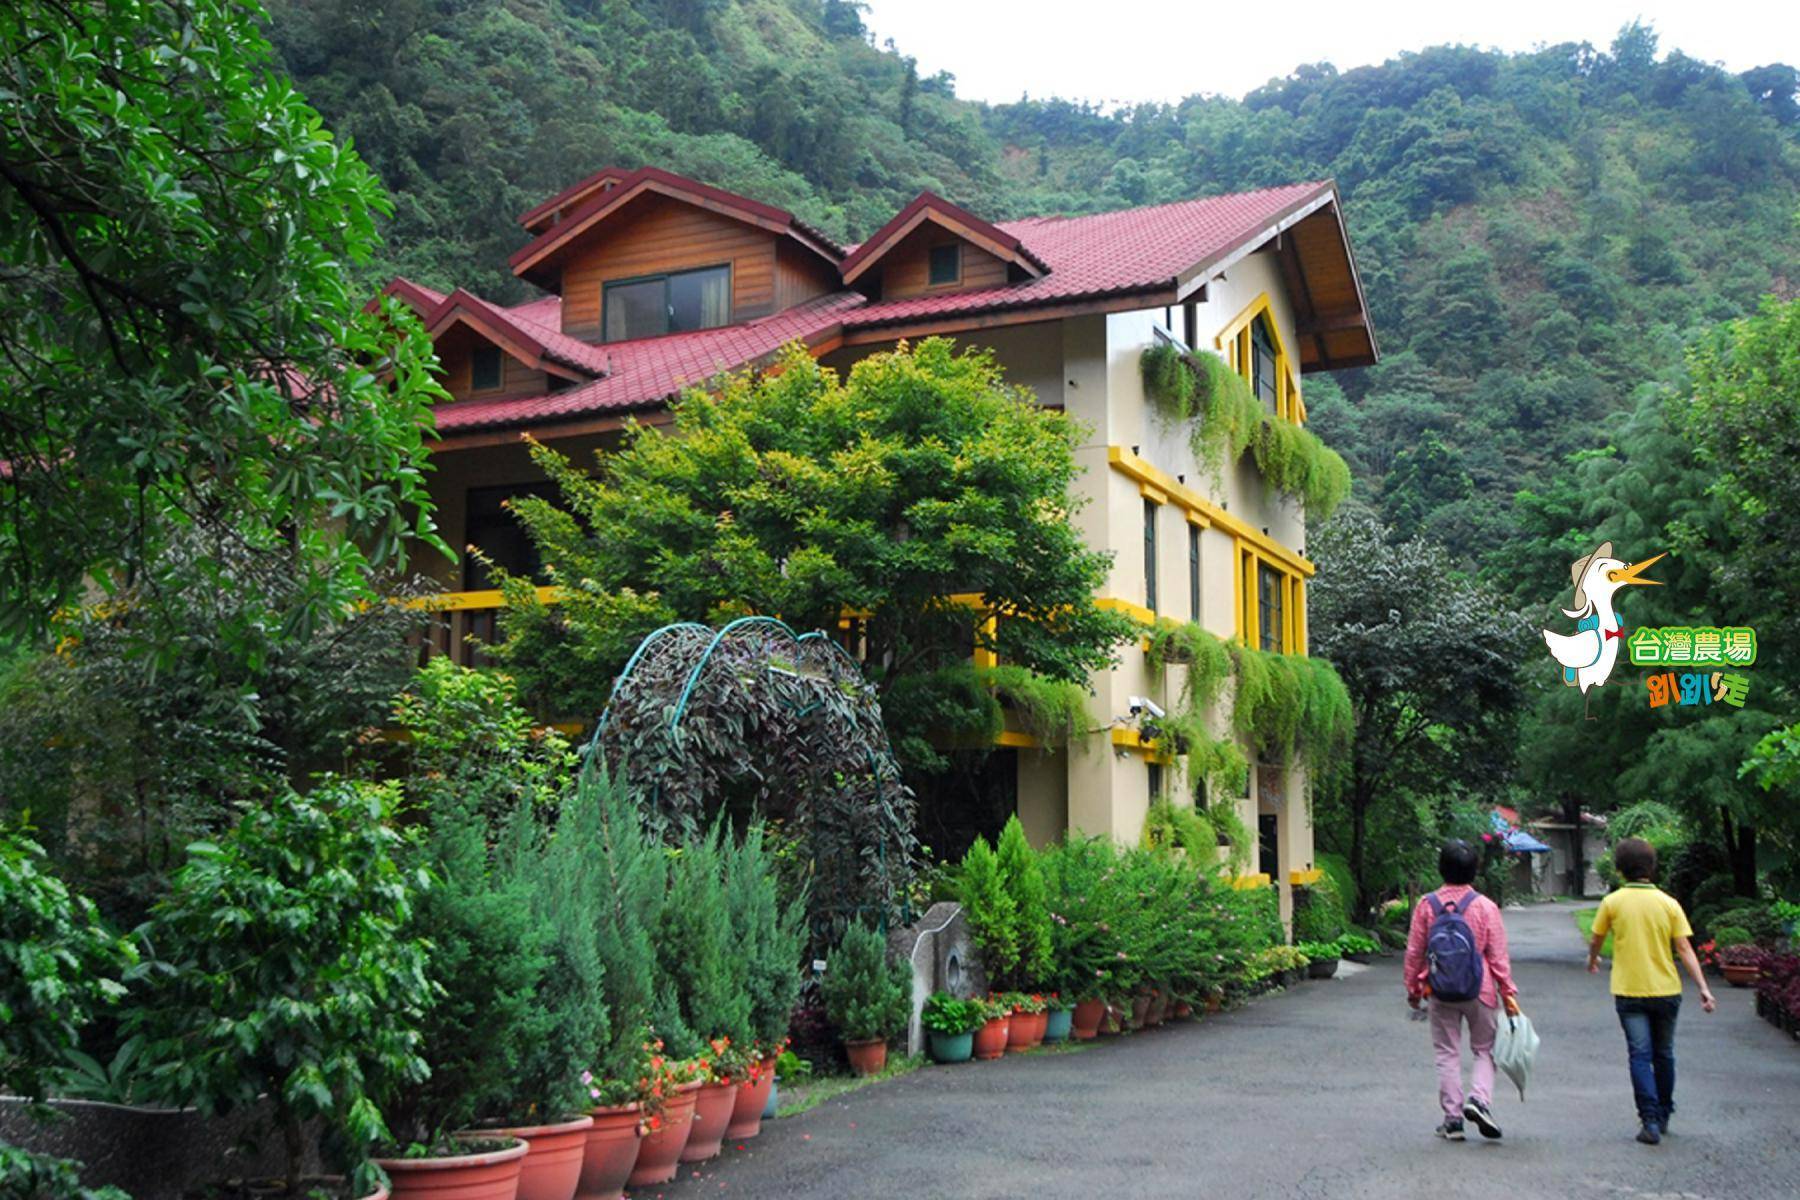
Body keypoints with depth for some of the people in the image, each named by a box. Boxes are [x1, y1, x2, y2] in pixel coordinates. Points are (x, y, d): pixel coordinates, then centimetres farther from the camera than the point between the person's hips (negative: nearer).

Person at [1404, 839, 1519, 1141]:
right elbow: (1498, 956, -6)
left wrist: (1413, 989, 12)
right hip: (1479, 992, -1)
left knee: (1447, 1053, 10)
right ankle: (1479, 1098, -7)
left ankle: (1452, 1118, 11)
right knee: (1485, 1049, 14)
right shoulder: (1485, 907, -9)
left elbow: (1414, 952, 1)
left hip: (1440, 994, 1)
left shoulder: (1426, 905, -5)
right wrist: (1508, 993, 2)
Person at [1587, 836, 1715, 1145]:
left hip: (1629, 992, -2)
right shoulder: (1668, 903, -2)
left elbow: (1597, 940, 7)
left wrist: (1592, 960, 29)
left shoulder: (1613, 902, -5)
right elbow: (1684, 949, -7)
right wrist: (1703, 988, -6)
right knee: (1664, 1055, 17)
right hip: (1666, 991, 2)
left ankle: (1650, 1121, -12)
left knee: (1640, 1056, -2)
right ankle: (1663, 1116, 29)